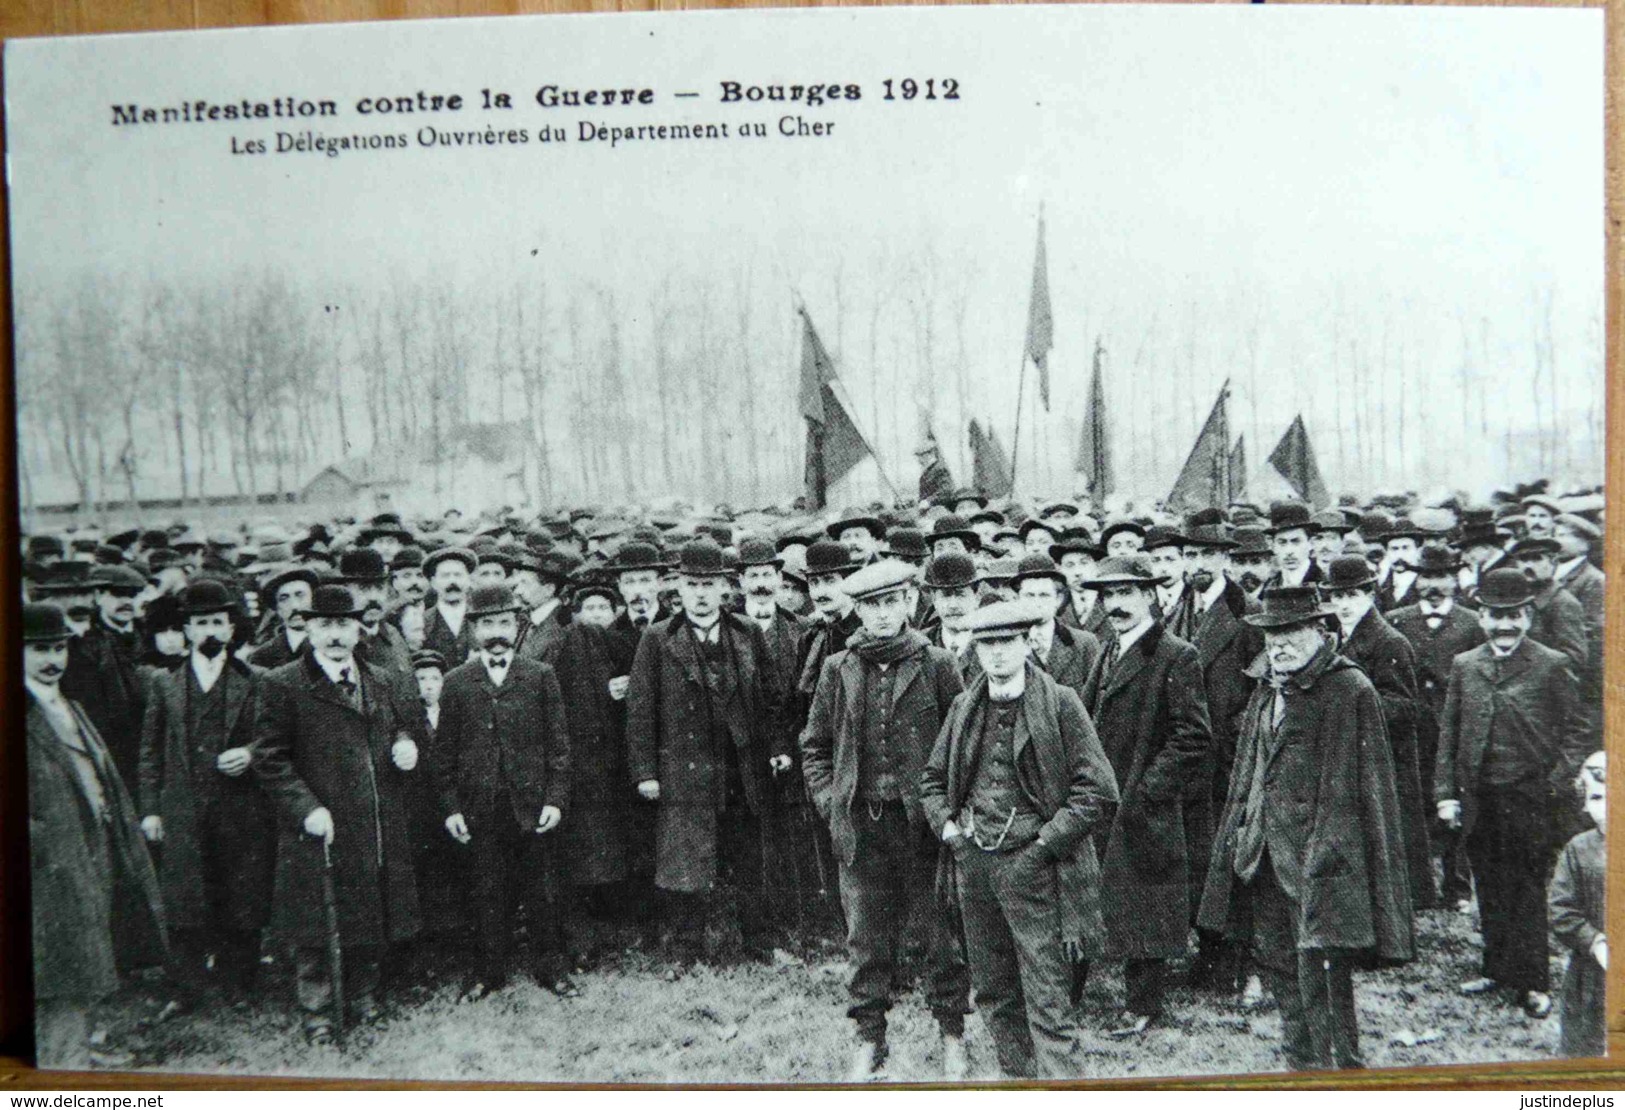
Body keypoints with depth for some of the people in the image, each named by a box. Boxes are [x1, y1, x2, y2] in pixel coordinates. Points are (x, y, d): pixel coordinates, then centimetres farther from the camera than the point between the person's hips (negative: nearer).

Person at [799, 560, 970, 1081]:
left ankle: (952, 1035, 24)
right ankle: (869, 1038, 23)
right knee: (867, 936, 9)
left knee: (942, 933, 7)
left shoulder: (936, 665, -2)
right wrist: (828, 799, 3)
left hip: (923, 820, -2)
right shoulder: (839, 669, 5)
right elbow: (814, 745, 14)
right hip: (860, 821, 2)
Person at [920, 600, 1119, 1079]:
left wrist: (1043, 844, -12)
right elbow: (932, 779, 21)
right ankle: (1019, 1077, 30)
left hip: (1032, 865, -5)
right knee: (993, 993, 15)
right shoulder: (964, 707, 9)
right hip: (972, 863, 5)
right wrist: (947, 826, 3)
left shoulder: (1060, 703, -6)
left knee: (1048, 1003, -4)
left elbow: (1099, 791, -8)